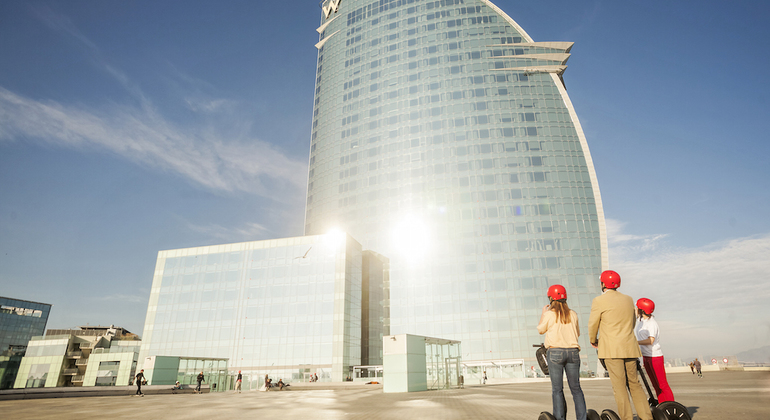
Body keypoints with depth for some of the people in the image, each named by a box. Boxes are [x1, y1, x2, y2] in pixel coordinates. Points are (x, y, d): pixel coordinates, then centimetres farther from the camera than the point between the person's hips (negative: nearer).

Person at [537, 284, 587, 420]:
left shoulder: (549, 314, -6)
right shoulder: (573, 314, 5)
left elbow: (541, 330, 9)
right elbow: (577, 333, 19)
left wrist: (543, 313, 21)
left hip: (555, 352, -4)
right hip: (573, 352, 4)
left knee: (557, 389, 2)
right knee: (576, 388, 12)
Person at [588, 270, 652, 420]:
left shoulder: (599, 301, -8)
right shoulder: (628, 299, 10)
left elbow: (593, 324, -3)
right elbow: (632, 321, 22)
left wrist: (593, 340, 15)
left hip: (612, 349, -6)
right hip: (629, 348, 6)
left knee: (619, 386, -2)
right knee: (634, 384, 15)